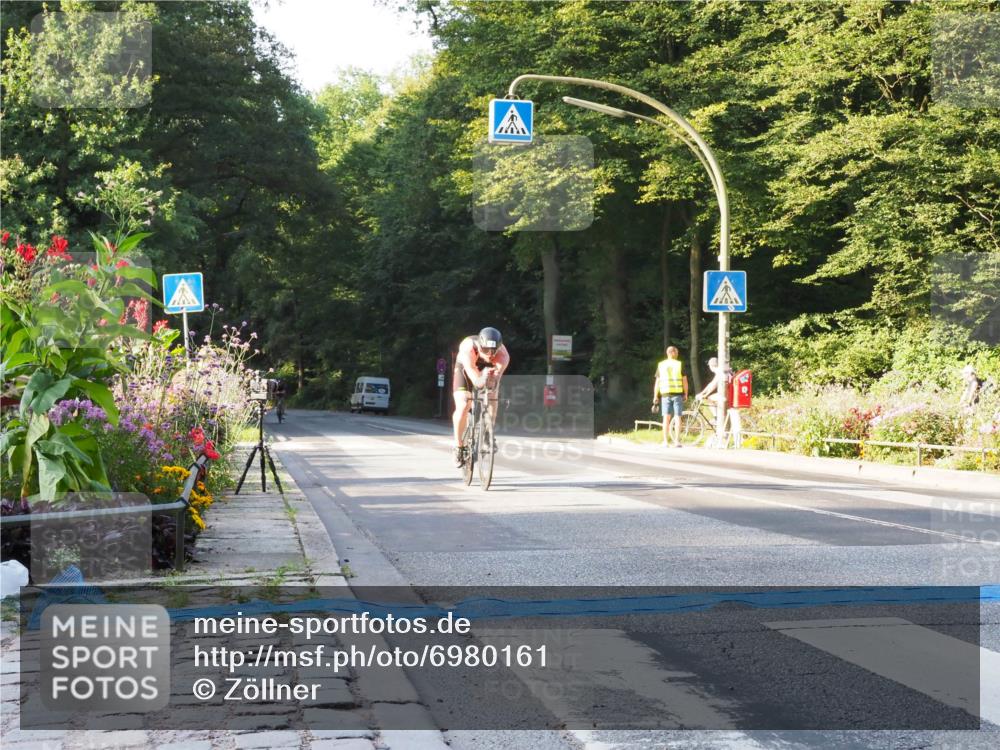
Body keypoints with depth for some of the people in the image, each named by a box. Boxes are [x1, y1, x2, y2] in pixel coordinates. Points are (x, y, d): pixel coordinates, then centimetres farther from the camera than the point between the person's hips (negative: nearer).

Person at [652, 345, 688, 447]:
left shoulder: (661, 365, 5)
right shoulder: (680, 364, 0)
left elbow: (657, 382, 4)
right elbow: (684, 381, -1)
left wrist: (655, 396, 8)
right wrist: (685, 394, 9)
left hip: (665, 394, 2)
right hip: (678, 393, -2)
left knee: (666, 418, 5)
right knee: (677, 417, 2)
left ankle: (665, 441, 1)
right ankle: (677, 441, -1)